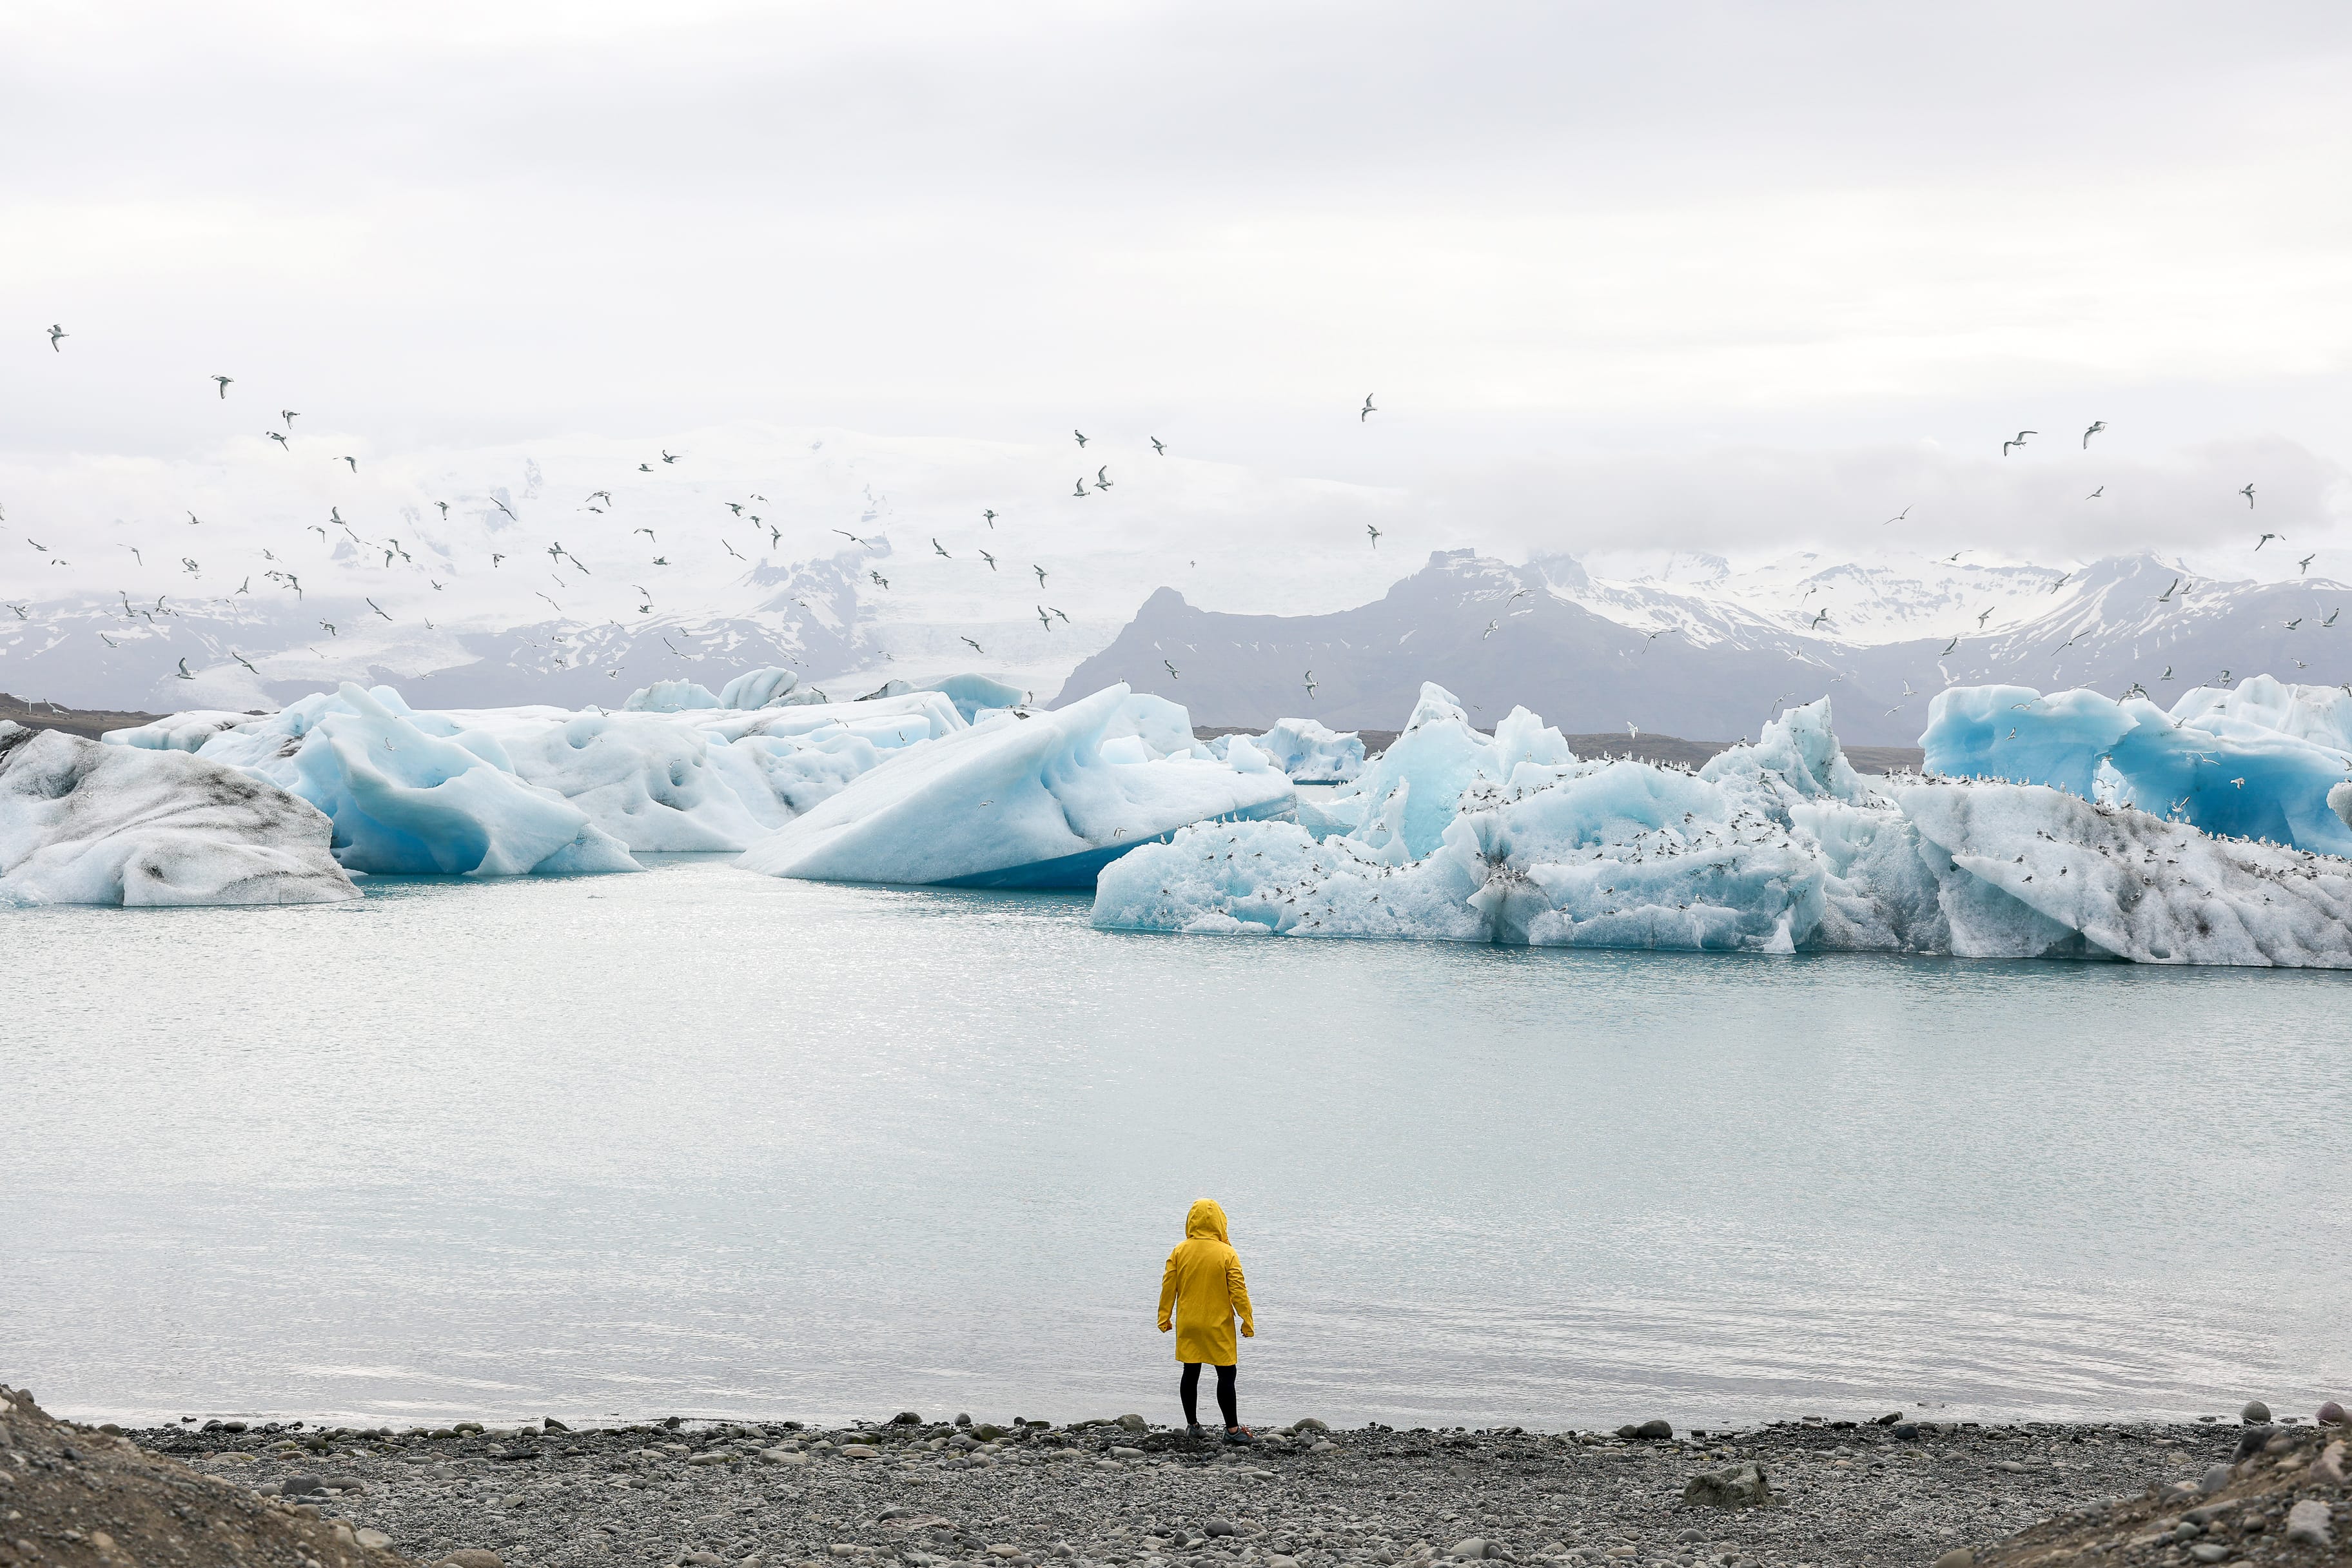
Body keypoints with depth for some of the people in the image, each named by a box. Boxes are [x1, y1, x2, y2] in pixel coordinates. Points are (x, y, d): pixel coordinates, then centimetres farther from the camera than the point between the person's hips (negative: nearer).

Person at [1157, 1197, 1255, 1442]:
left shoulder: (1179, 1251, -2)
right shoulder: (1227, 1253, -11)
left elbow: (1168, 1287, 1)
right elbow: (1238, 1290, -10)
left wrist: (1164, 1318, 11)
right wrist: (1248, 1321, -3)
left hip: (1187, 1324, 4)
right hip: (1218, 1326, -4)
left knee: (1191, 1373, 12)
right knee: (1226, 1374, 0)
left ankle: (1192, 1424, 18)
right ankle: (1232, 1429, -1)